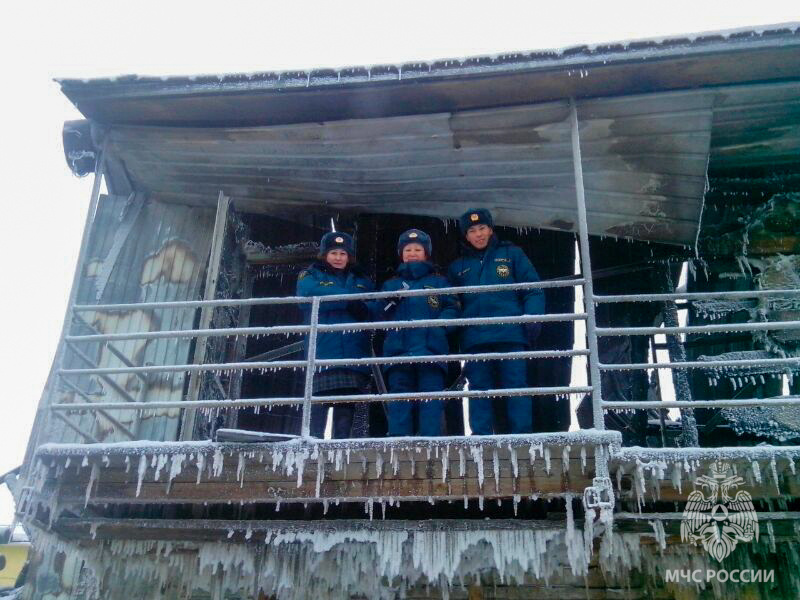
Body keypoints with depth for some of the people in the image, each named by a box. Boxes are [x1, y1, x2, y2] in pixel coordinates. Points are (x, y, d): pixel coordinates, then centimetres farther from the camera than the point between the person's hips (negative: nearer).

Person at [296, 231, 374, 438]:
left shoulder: (361, 280, 25)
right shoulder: (311, 276, 15)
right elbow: (312, 295, -8)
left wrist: (363, 307, -12)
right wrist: (350, 299, -11)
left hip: (354, 352, 3)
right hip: (323, 352, -3)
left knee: (347, 403, 1)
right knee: (319, 398, -13)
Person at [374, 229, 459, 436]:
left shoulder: (439, 282, 16)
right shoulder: (391, 285, 22)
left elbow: (452, 309, 4)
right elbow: (377, 315, 12)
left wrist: (438, 325, -14)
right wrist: (389, 302, -7)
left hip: (431, 350, -2)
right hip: (398, 351, 2)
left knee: (431, 403, -7)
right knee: (399, 404, -2)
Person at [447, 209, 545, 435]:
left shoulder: (511, 254, 11)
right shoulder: (458, 267, 18)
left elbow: (533, 290, 5)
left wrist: (533, 318, -8)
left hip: (511, 334, -2)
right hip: (475, 339, 3)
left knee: (516, 387, -4)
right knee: (479, 390, 2)